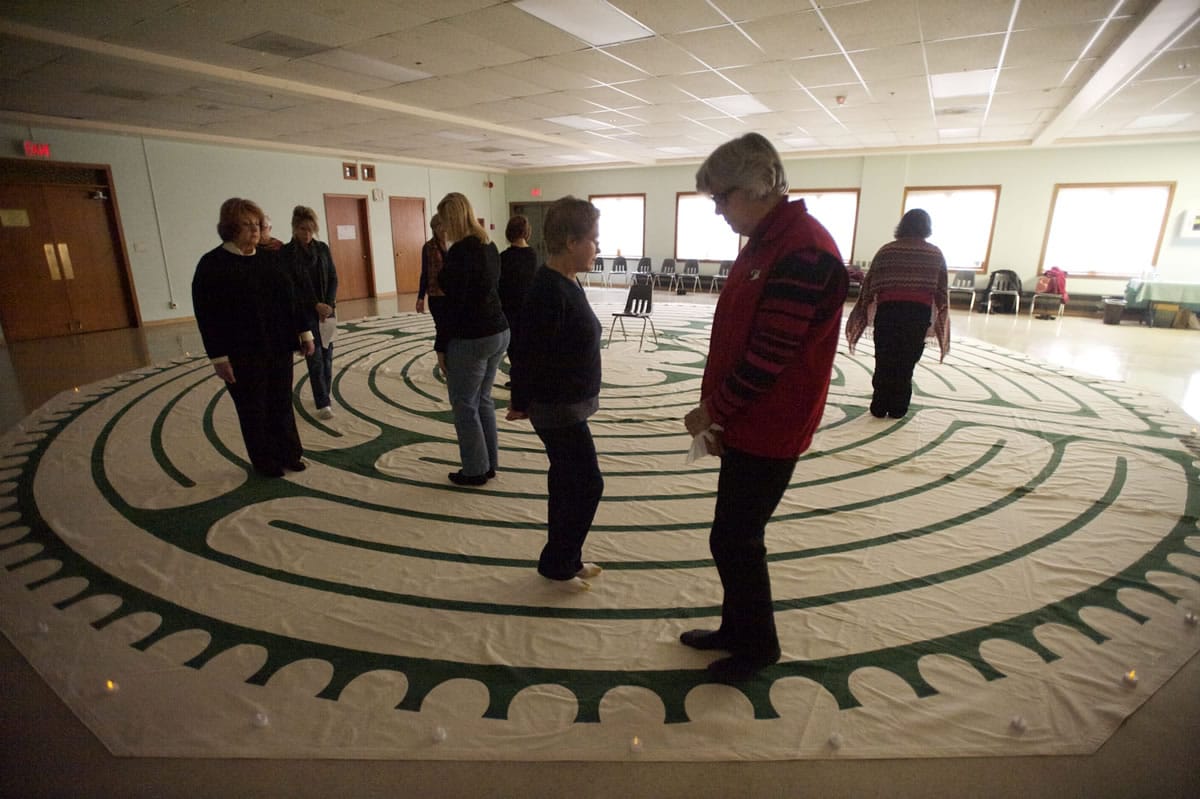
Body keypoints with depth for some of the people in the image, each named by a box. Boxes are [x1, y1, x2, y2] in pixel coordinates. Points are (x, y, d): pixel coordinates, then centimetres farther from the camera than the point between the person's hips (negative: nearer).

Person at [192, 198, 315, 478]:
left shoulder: (268, 259, 7)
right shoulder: (212, 264, -8)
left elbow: (289, 297, 13)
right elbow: (207, 316, -10)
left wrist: (303, 331, 9)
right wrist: (219, 357, -13)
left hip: (279, 348, 5)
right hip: (244, 355, -4)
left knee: (282, 403, 13)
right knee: (254, 409, 8)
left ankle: (289, 454, 27)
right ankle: (265, 463, 22)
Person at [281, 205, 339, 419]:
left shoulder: (322, 248, 5)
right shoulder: (285, 252, -4)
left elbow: (333, 279, 4)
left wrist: (329, 305, -8)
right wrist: (316, 305, -15)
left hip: (327, 309, 3)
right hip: (304, 312, -3)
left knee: (327, 355, 7)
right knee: (315, 357, -5)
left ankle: (324, 395, 22)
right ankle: (323, 404, -2)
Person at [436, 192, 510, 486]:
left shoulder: (461, 250, -17)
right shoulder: (489, 246, 9)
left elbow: (455, 301, -17)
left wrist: (442, 339, -9)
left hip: (470, 339, -9)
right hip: (498, 332, 9)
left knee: (464, 405, 6)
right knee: (483, 399, 19)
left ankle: (475, 470, 17)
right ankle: (490, 463, 28)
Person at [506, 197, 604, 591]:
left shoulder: (568, 282, 7)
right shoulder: (548, 289, -23)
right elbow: (528, 354, -20)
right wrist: (521, 403, -9)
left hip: (569, 402, 9)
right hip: (558, 407, -9)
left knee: (566, 480, 17)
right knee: (587, 484, 1)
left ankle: (566, 558, 33)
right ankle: (556, 563, 19)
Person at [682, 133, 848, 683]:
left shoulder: (803, 250, -20)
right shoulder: (763, 243, 12)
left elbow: (770, 354, -23)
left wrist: (712, 408, -12)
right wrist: (720, 413, 12)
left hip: (769, 430, -9)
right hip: (746, 422, 9)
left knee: (734, 540, 4)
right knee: (736, 536, 18)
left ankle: (758, 646, 27)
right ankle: (736, 630, 36)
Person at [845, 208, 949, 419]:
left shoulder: (887, 250, 4)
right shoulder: (935, 254, 6)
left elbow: (870, 285, 3)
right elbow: (941, 291, 8)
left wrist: (862, 312, 12)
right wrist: (940, 319, 19)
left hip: (888, 310, 0)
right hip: (920, 312, 1)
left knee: (884, 360, 7)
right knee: (906, 362, 8)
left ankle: (879, 407, 10)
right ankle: (897, 408, 13)